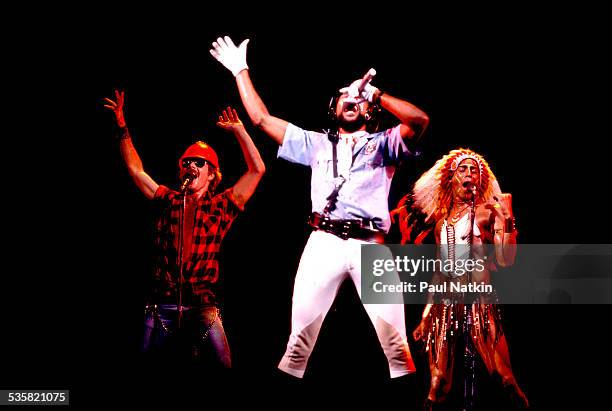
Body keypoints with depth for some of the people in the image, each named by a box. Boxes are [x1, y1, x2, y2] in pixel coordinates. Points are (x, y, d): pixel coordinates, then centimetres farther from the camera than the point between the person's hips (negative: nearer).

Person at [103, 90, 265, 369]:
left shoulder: (220, 206, 5)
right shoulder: (168, 201, 12)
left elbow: (257, 170, -1)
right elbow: (136, 169, 15)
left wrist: (239, 130, -2)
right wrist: (122, 126, 11)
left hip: (202, 307, -2)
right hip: (162, 306, 2)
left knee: (222, 369, -6)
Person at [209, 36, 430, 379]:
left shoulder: (383, 144, 18)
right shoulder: (317, 144, 24)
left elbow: (420, 121, -2)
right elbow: (262, 119, 23)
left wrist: (377, 94, -9)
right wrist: (241, 71, 24)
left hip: (370, 246, -1)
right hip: (324, 243, 1)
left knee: (394, 337, -7)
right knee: (302, 330, -4)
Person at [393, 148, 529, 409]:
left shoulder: (487, 212, 2)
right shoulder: (438, 216, 12)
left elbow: (505, 260, -9)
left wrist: (508, 219, -16)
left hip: (479, 300, -3)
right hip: (443, 300, 3)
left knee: (505, 377, -10)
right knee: (438, 382, 1)